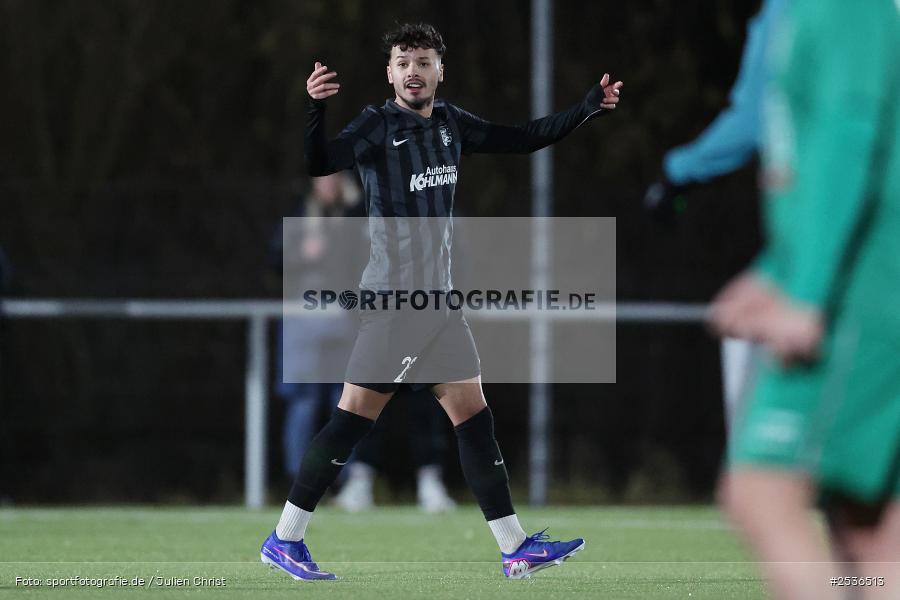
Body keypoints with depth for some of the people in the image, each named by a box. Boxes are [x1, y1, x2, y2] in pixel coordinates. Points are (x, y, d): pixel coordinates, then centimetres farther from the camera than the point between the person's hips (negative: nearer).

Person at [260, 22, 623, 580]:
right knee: (354, 418, -9)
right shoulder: (377, 125, -10)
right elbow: (319, 162, -25)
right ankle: (285, 539, -1)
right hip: (394, 298, -7)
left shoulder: (452, 124, 11)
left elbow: (522, 139, 20)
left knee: (474, 417, 6)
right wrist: (315, 108, -42)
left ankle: (516, 548, 9)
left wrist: (589, 108, 15)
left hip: (440, 297, 7)